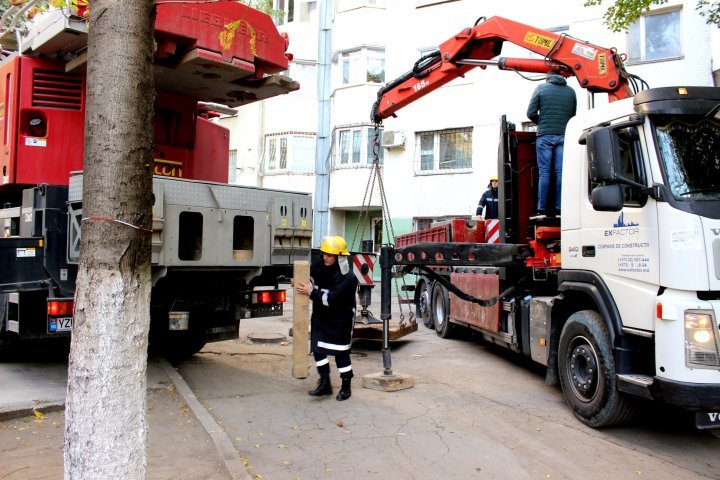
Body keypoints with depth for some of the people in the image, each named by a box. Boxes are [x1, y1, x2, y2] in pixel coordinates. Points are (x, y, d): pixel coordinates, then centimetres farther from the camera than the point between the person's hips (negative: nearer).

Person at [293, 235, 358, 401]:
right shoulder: (318, 266, -4)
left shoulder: (348, 278, -23)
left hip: (341, 320, -6)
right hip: (320, 317, 6)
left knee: (341, 353, 3)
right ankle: (325, 384, 17)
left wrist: (311, 292, -26)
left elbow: (332, 299, -29)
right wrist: (299, 283, -3)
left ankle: (346, 387, 20)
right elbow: (311, 279, 17)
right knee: (318, 350, 4)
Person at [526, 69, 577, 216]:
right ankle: (559, 207, 0)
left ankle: (542, 208, -3)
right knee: (561, 172, 2)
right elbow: (574, 114, 10)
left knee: (544, 172, -1)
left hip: (544, 135, -2)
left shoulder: (541, 88, 3)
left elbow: (531, 113, -1)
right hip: (563, 135, 2)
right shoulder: (570, 91, 11)